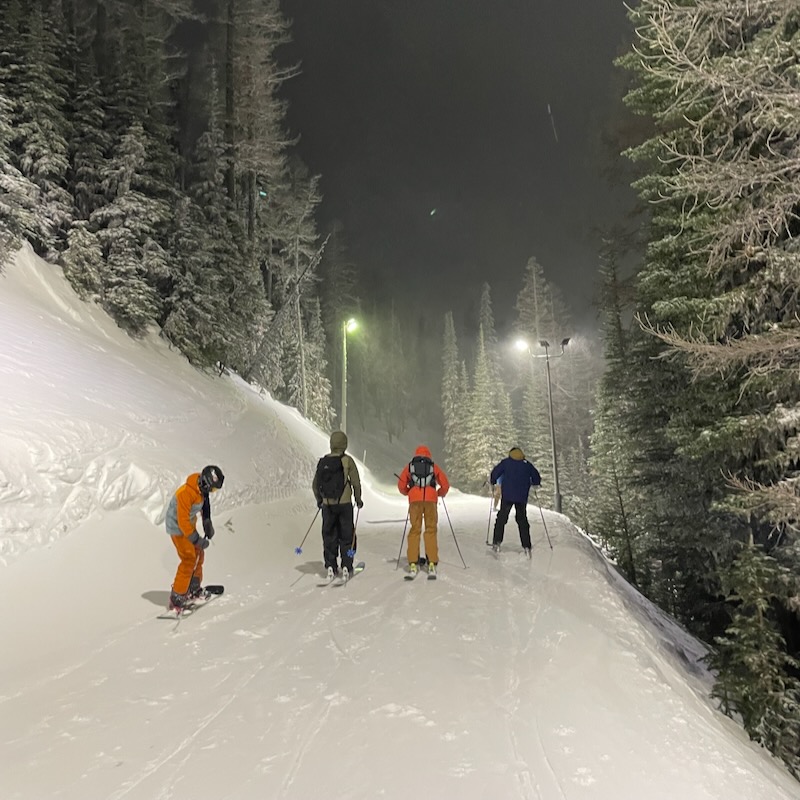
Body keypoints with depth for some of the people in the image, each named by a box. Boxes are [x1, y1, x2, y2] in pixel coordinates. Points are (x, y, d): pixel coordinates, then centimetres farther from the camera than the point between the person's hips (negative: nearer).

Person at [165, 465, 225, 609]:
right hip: (178, 528, -9)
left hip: (189, 525, 9)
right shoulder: (186, 493, -34)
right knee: (189, 560, -9)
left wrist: (207, 523, 5)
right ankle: (176, 599, 2)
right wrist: (197, 540, -26)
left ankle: (193, 588, 31)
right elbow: (183, 521, -30)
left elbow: (205, 504, 12)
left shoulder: (201, 488, -9)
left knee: (198, 554, 15)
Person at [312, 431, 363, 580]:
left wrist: (319, 500, 23)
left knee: (329, 536, 11)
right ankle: (346, 568, 8)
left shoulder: (323, 461, 2)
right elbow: (356, 482, -7)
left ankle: (330, 567, 12)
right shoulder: (347, 460, -8)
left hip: (327, 505, 3)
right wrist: (358, 499, 8)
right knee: (346, 536, 8)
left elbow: (315, 484, 8)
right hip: (344, 504, -3)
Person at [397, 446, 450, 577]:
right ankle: (432, 563, -2)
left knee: (415, 529, 4)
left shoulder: (409, 466, 20)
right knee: (431, 529, 4)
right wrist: (440, 494, 34)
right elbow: (445, 485, 16)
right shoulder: (433, 466, 20)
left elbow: (401, 485, 15)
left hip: (415, 499, 0)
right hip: (431, 499, 0)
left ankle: (413, 564, -2)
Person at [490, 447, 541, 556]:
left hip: (507, 495, -2)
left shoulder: (506, 462, 4)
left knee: (501, 518, 8)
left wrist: (493, 483, 13)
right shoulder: (527, 464, 10)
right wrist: (533, 483, 34)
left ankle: (497, 542, 2)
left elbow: (495, 472, -4)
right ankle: (526, 546, 3)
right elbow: (537, 478, 13)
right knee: (522, 520, 10)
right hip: (522, 497, 2)